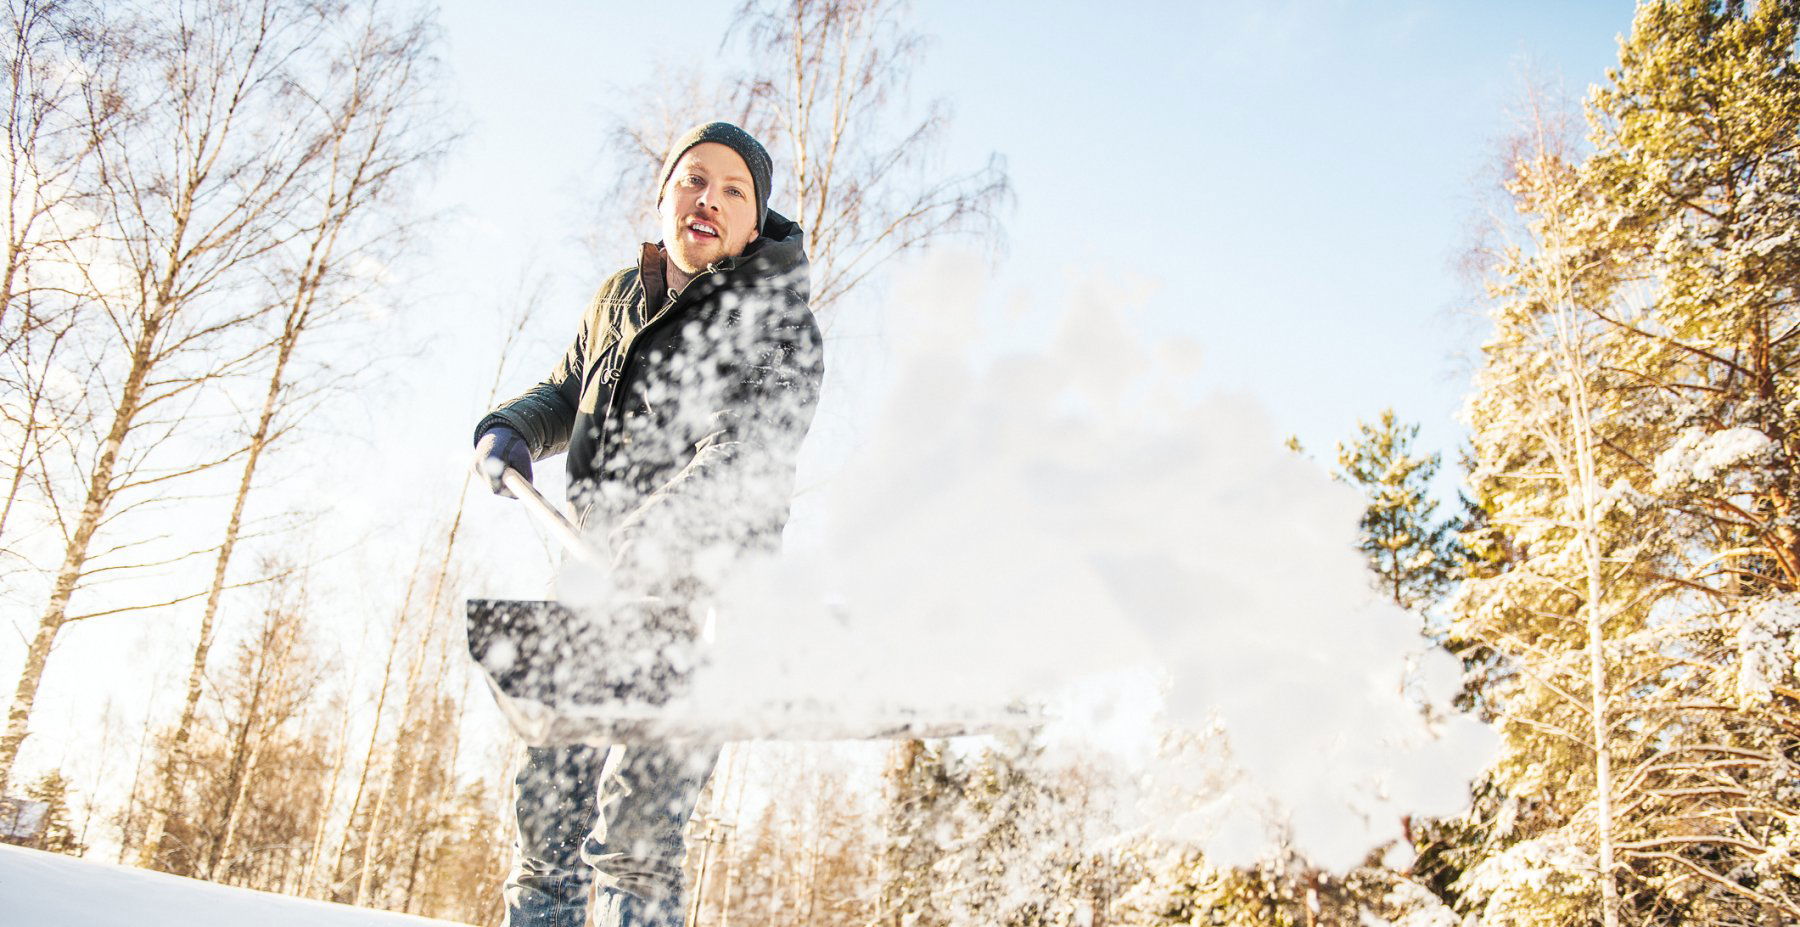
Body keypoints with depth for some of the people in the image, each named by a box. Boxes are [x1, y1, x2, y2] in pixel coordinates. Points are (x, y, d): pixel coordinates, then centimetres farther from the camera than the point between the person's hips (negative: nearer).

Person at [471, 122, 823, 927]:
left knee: (632, 830, -13)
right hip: (596, 587, 6)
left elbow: (748, 458, -23)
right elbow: (565, 392, 29)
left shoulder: (777, 325, -7)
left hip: (701, 597, -6)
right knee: (547, 803, 11)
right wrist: (509, 430, 8)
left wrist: (650, 533, -37)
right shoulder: (619, 298, 13)